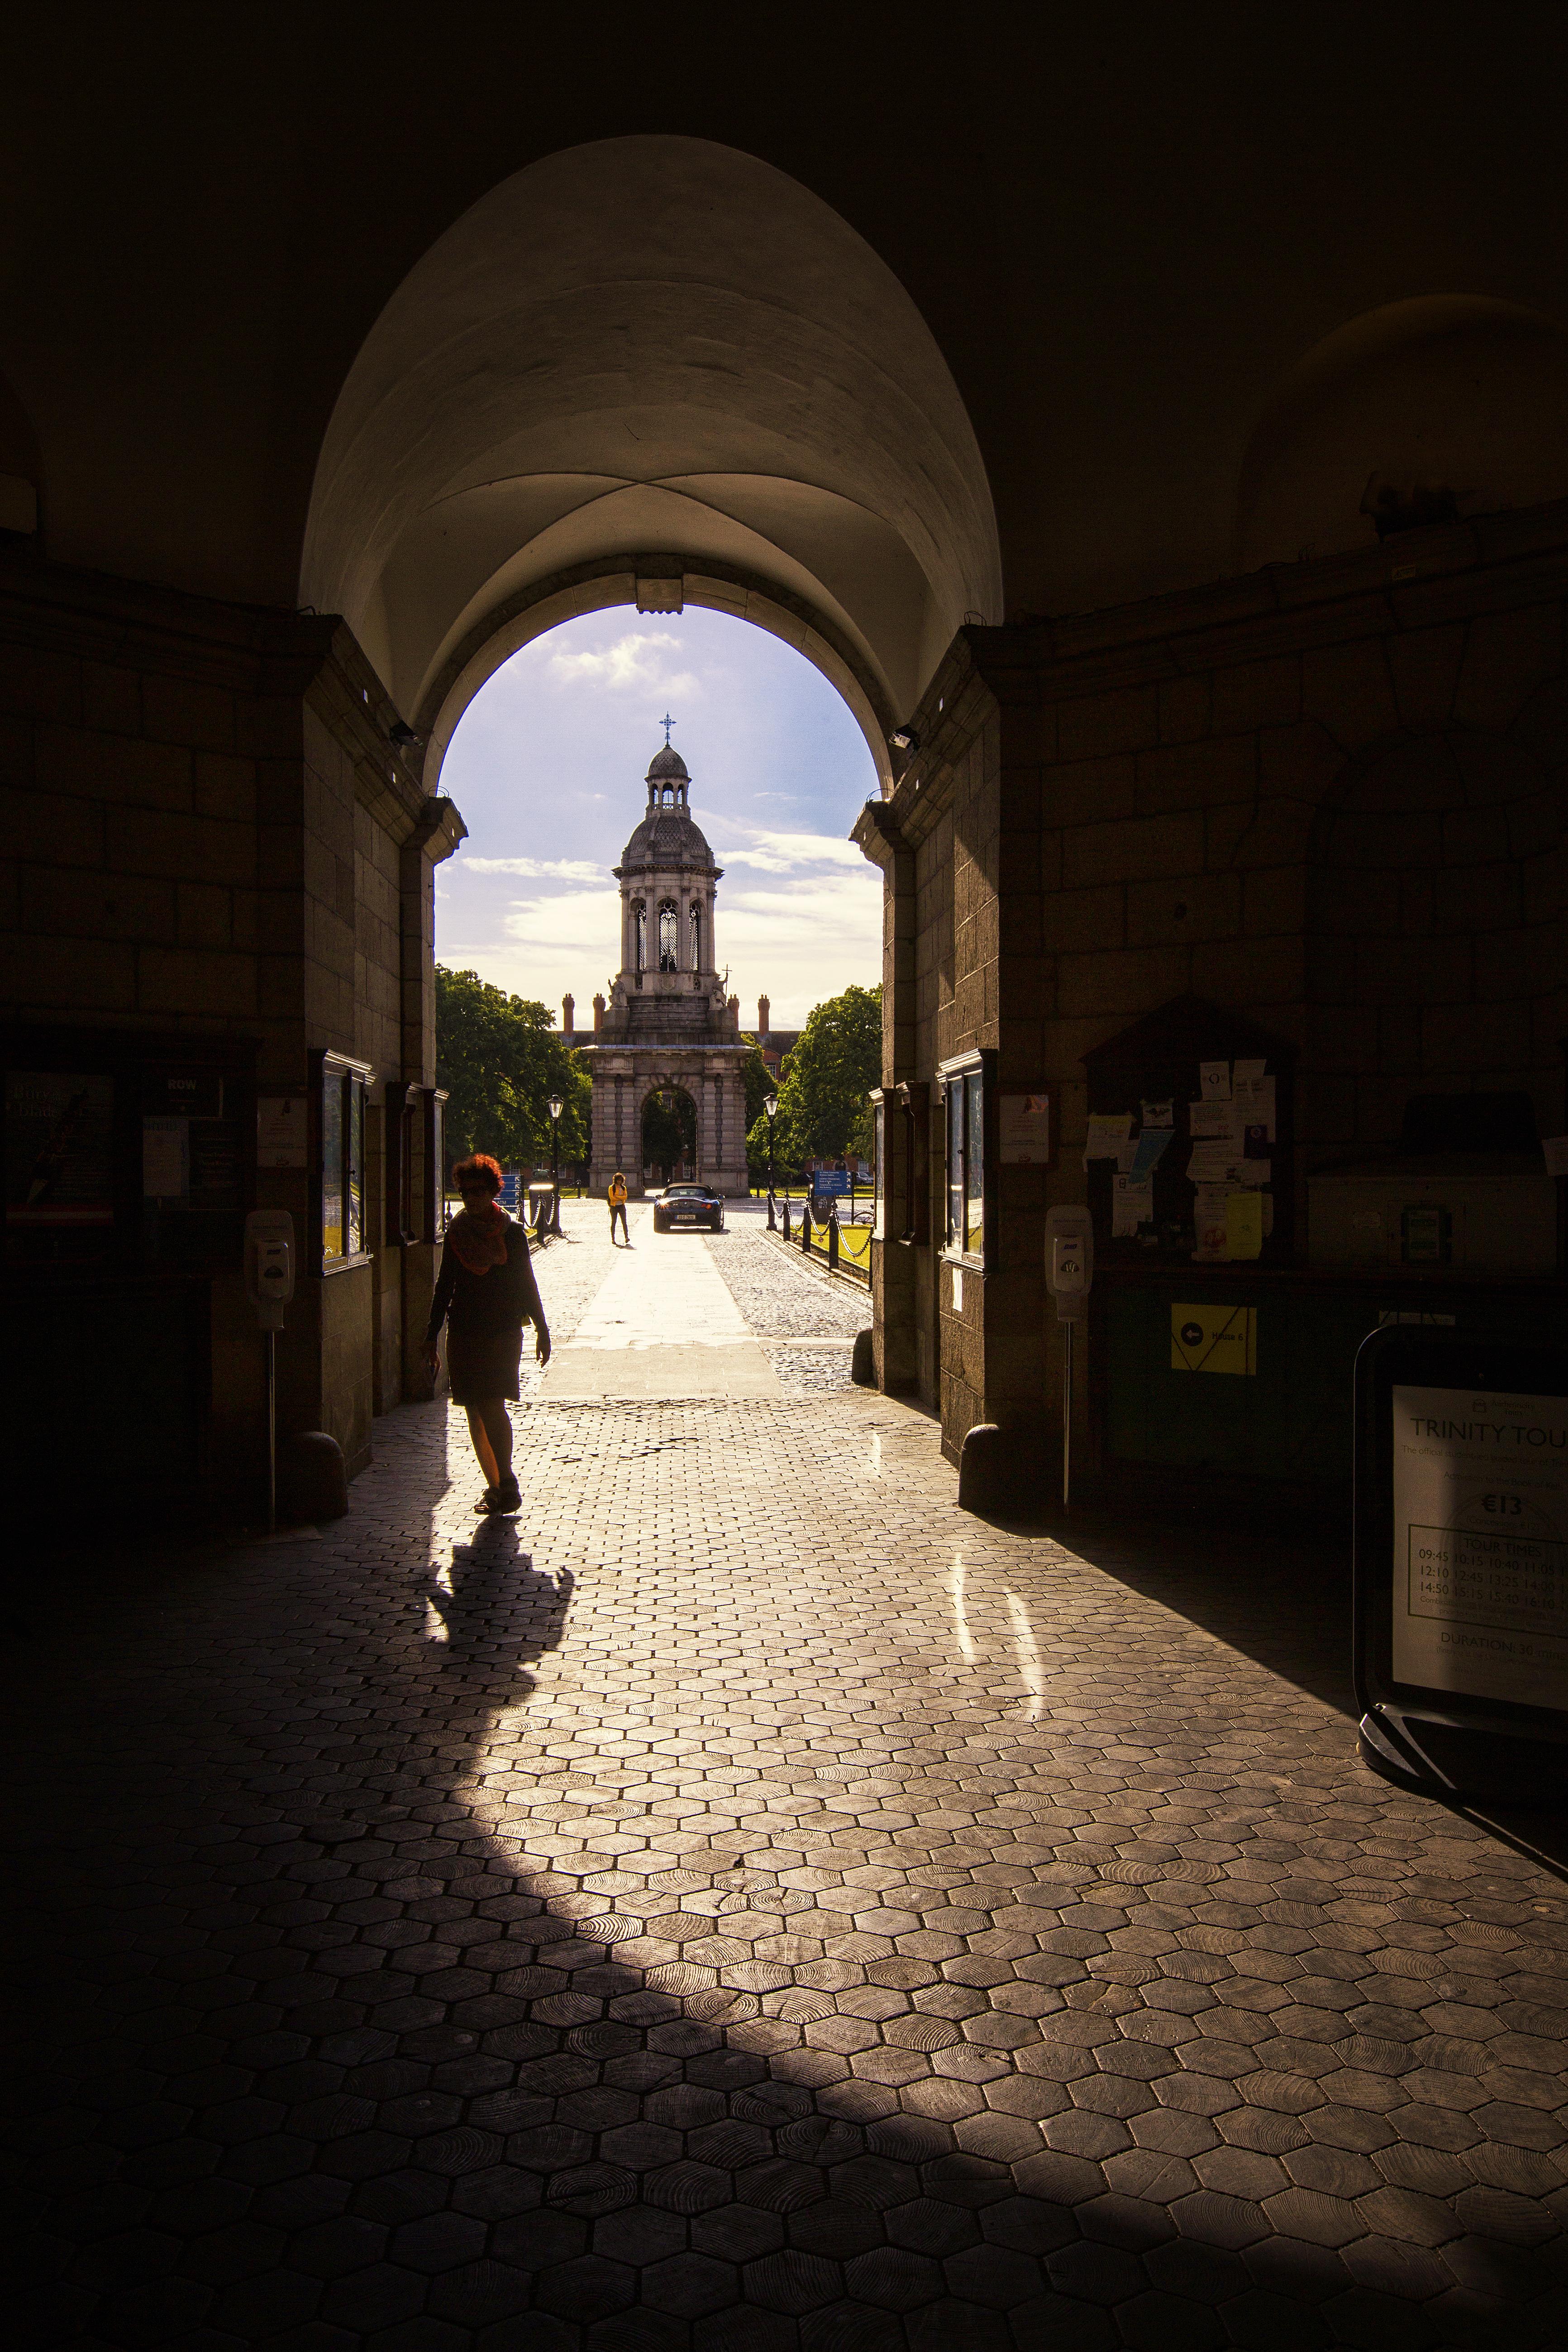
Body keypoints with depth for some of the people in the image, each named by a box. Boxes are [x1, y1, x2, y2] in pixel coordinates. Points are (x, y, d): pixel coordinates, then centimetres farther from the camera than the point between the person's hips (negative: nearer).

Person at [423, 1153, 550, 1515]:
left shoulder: (512, 1233, -1)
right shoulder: (456, 1233, 8)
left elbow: (526, 1284, 4)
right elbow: (445, 1287, 12)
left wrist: (542, 1331, 3)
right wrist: (432, 1337, 10)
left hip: (503, 1332, -4)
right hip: (464, 1333, 4)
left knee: (492, 1405, -16)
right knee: (474, 1411, 5)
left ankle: (506, 1485, -8)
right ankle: (496, 1486, 15)